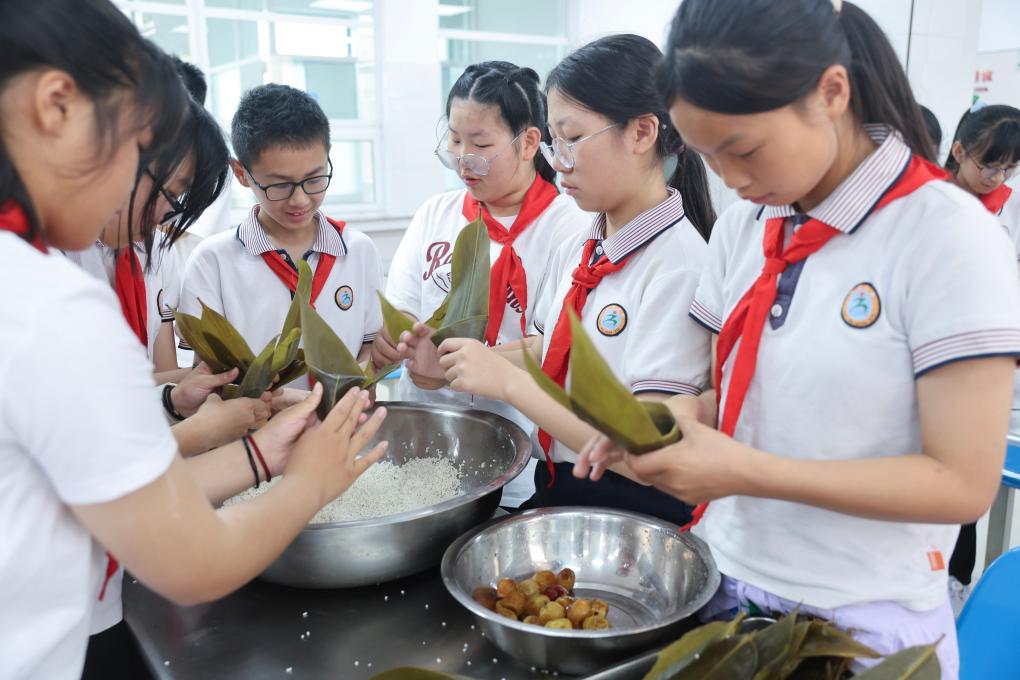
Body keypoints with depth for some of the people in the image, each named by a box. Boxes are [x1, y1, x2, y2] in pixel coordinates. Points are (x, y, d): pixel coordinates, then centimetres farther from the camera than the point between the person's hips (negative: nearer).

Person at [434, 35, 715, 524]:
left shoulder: (679, 265, -19)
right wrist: (462, 361, -1)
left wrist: (508, 381, -21)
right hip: (556, 491, 6)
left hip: (636, 513, -6)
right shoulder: (575, 251, 3)